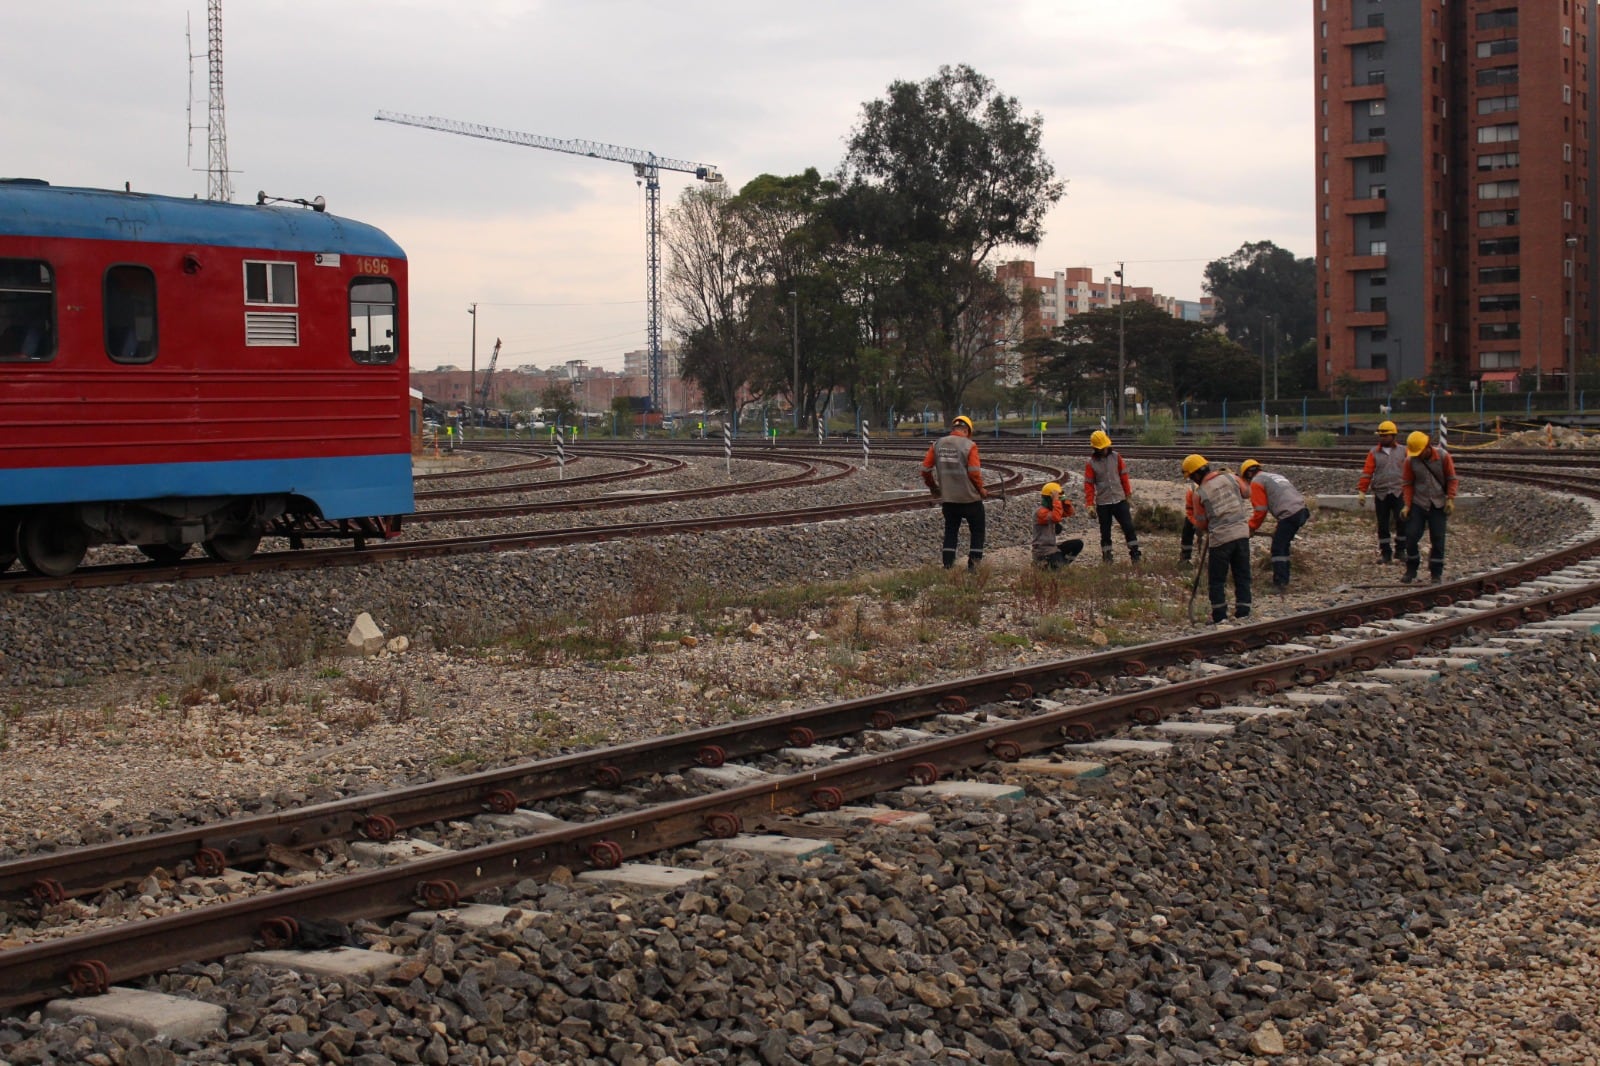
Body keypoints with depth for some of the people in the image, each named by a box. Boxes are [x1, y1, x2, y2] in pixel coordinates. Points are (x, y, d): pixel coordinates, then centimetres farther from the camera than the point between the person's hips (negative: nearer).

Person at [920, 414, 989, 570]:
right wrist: (981, 490, 0)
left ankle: (948, 565, 11)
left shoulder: (938, 444, 3)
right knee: (977, 530, 10)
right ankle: (973, 563, 5)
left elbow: (925, 469, 5)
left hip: (947, 499, 4)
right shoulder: (969, 446, -10)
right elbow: (974, 472, -16)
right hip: (970, 498, -4)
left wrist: (933, 486, 20)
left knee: (950, 530, 15)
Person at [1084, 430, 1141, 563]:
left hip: (1120, 500, 1)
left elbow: (1124, 476, 9)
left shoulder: (1116, 457, 2)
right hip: (1103, 503, -1)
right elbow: (1088, 484, -3)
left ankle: (1135, 555, 4)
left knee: (1129, 527, -3)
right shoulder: (1091, 463, -4)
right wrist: (1090, 504, -7)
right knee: (1105, 532, 6)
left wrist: (1128, 493, 10)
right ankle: (1106, 558, 15)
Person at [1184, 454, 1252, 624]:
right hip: (1242, 533, 4)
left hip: (1220, 538, -4)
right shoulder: (1230, 478, 3)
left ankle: (1219, 617, 7)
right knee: (1242, 576, 11)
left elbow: (1200, 524, 2)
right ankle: (1243, 614, 11)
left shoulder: (1200, 493, -5)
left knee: (1217, 579, 8)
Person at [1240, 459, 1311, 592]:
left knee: (1277, 548, -2)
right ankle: (1284, 580, 24)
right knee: (1283, 545, 20)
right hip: (1302, 511, 9)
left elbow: (1260, 510, -2)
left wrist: (1251, 528, 11)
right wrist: (1279, 526, 35)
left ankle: (1279, 583, -6)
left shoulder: (1256, 481, 4)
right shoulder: (1275, 476, 30)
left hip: (1290, 515, -9)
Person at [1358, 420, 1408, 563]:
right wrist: (1362, 491, -6)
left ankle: (1400, 550, 5)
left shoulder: (1403, 452, 5)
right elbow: (1367, 472, 0)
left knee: (1402, 522, -9)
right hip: (1381, 494, 1)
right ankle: (1386, 553, 13)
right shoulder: (1374, 453, 5)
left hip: (1398, 492, -1)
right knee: (1382, 525, 4)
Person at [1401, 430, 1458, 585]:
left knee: (1437, 539, 1)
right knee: (1411, 536, -5)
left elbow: (1451, 479, -1)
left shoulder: (1443, 457, -7)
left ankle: (1437, 573, 9)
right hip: (1418, 503, 1)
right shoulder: (1410, 461, -6)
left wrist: (1450, 499, -9)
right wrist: (1407, 505, -8)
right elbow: (1407, 483, 0)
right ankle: (1411, 571, 11)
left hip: (1438, 505, -1)